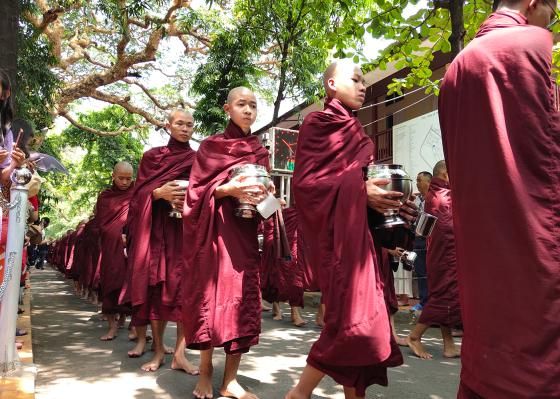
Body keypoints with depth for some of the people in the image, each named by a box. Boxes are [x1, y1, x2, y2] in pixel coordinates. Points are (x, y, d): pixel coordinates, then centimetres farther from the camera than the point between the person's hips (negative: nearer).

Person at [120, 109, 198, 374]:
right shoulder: (152, 156, 9)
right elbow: (140, 194, 4)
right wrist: (160, 193, -15)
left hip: (189, 230, 0)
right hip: (157, 230, 0)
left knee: (186, 288, -7)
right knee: (156, 286, -2)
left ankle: (179, 353, -3)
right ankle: (158, 349, 10)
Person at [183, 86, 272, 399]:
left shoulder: (260, 151, 15)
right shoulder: (211, 146, 4)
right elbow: (198, 190, -3)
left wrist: (265, 195, -6)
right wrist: (229, 189, -20)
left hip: (246, 230, 4)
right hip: (215, 230, -3)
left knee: (243, 298, -1)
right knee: (212, 294, -5)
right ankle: (206, 372, 10)